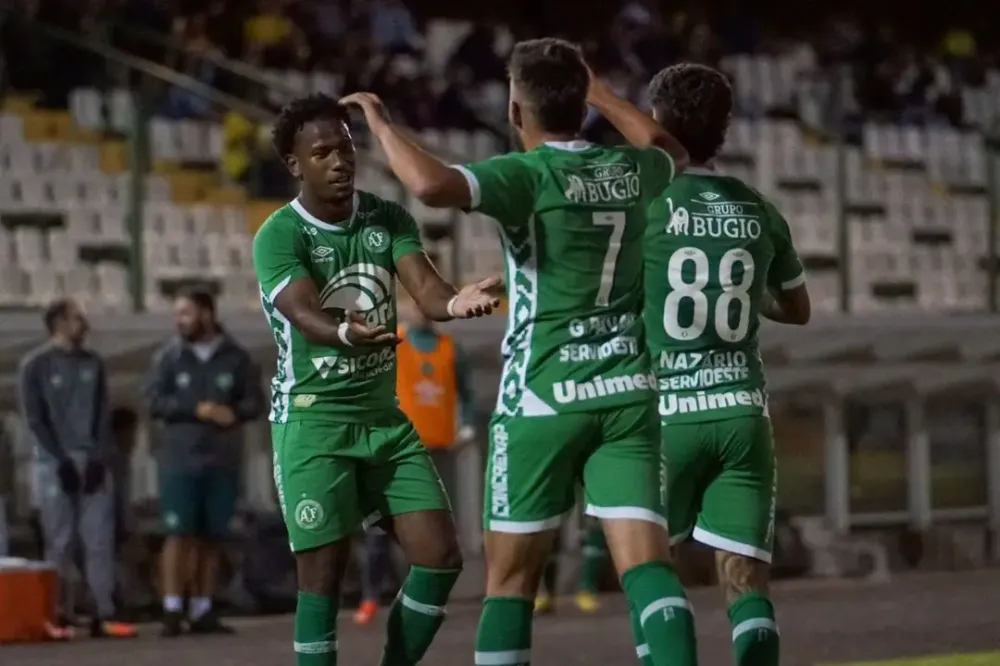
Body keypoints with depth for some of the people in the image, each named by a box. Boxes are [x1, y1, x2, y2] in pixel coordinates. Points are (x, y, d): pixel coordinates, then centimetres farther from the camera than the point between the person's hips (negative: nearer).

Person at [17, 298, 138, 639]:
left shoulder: (93, 363, 12)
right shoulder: (35, 365, 0)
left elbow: (103, 415, 8)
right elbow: (35, 419, -4)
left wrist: (99, 458, -5)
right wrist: (62, 461, -12)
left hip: (93, 462, 3)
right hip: (55, 464, -3)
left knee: (100, 540, -3)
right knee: (60, 543, -4)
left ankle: (103, 615, -3)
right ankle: (60, 616, -2)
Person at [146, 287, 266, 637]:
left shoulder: (235, 357, 5)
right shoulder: (168, 356, 3)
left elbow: (255, 401, 5)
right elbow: (155, 402, -4)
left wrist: (233, 413, -16)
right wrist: (197, 410, -16)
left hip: (223, 460, 2)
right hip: (180, 459, -2)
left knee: (211, 537, 4)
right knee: (179, 533, -8)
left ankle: (202, 611, 9)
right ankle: (172, 611, -9)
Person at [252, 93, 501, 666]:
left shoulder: (389, 219, 4)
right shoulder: (279, 236, -11)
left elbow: (425, 287, -11)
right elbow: (306, 315, -27)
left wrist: (457, 302, -36)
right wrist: (346, 332, -51)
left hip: (385, 415, 6)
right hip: (314, 419, -6)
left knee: (441, 556, 0)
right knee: (324, 572, -8)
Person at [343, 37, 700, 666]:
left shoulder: (529, 174, -10)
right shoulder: (630, 170, 8)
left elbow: (432, 185, -29)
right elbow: (674, 150, 34)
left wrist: (380, 120, -13)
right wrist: (597, 91, 40)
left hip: (545, 396, -4)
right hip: (627, 394, 4)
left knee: (511, 573, 7)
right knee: (646, 561, -6)